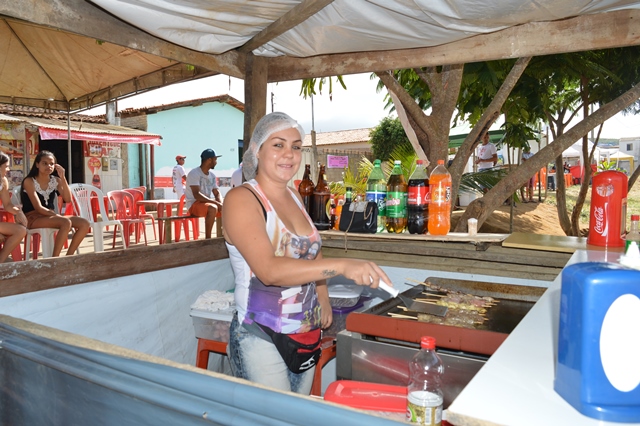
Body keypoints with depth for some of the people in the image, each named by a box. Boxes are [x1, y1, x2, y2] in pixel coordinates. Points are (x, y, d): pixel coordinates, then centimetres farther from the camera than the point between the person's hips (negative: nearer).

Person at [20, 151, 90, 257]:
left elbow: (68, 200, -5)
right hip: (33, 218, -6)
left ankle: (68, 257, -8)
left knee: (84, 224, -14)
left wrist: (63, 177, -10)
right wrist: (58, 216, -21)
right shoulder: (29, 181, -7)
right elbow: (38, 208, -15)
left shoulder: (56, 180, 10)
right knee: (66, 222, -34)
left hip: (50, 216, 6)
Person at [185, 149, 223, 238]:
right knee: (212, 208, -36)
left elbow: (217, 193, 11)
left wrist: (220, 203, -12)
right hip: (194, 204, -8)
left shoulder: (212, 175, 9)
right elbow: (197, 195, -25)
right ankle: (208, 238, -27)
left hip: (207, 202, 8)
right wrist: (216, 202, -28)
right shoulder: (194, 173, -15)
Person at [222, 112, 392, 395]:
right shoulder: (240, 199, -16)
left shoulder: (294, 197, 8)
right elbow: (269, 270, -30)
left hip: (307, 334, 7)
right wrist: (342, 266, -38)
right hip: (261, 339, -7)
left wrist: (323, 300, 10)